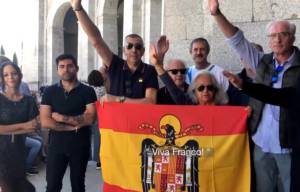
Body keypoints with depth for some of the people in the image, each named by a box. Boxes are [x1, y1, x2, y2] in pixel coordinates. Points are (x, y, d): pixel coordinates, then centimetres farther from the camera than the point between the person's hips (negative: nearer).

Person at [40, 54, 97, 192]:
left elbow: (90, 118, -14)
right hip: (56, 145, 1)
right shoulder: (49, 91, 2)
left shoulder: (87, 91, -2)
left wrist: (62, 118, -12)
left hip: (80, 146, 0)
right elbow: (45, 122, -7)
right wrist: (73, 126, -13)